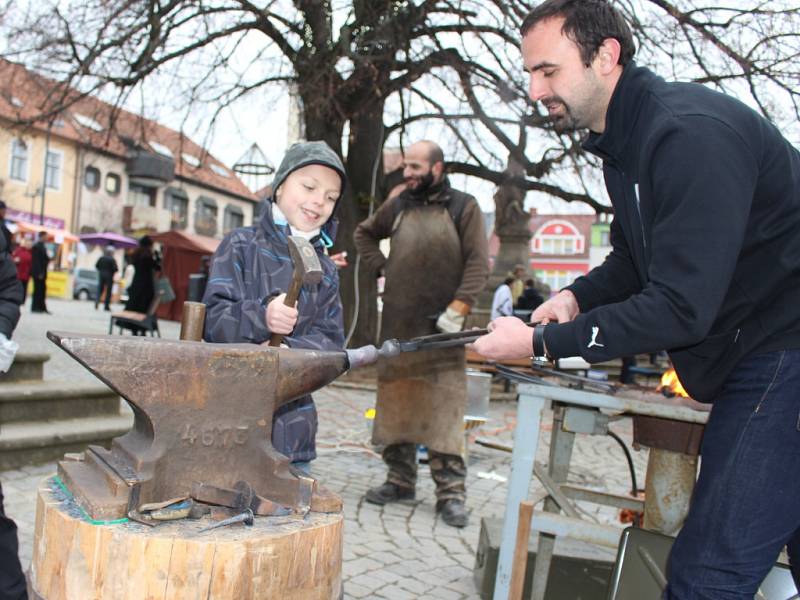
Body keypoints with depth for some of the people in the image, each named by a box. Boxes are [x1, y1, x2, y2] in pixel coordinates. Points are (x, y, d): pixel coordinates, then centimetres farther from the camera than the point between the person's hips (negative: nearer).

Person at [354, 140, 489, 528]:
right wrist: (380, 268, 14)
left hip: (442, 326, -4)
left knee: (445, 407, -6)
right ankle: (400, 479, 18)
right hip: (398, 325, 4)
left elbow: (479, 262, -4)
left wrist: (459, 308, -14)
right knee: (395, 401, 7)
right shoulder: (398, 206, 13)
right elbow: (364, 233, 29)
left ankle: (451, 491, 0)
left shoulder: (463, 207, 3)